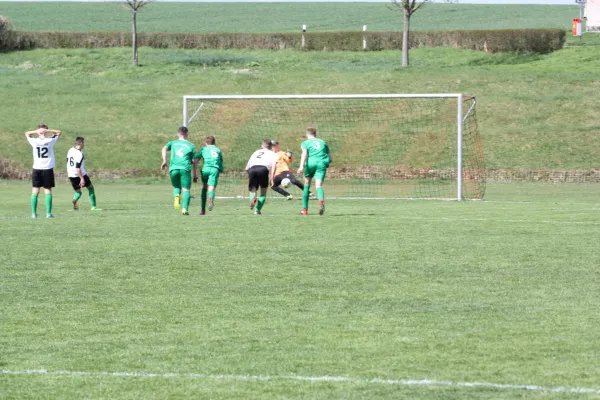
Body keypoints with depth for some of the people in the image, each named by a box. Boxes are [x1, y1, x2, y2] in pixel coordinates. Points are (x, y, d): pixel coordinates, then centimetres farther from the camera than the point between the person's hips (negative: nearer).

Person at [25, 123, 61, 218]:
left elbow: (27, 134, 15)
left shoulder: (34, 141, -3)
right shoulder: (50, 141, -5)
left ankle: (34, 213, -2)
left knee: (35, 191, 2)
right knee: (48, 191, 2)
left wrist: (36, 132, -3)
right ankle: (48, 213, -3)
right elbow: (58, 132, 11)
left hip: (36, 169, 1)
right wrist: (47, 131, -5)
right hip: (48, 169, -1)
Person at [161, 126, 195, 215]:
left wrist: (164, 161, -10)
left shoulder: (173, 143, 18)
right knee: (186, 190, 2)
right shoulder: (191, 146, 15)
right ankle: (185, 208, -18)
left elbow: (164, 149, -2)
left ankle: (176, 196, -14)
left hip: (173, 168, 2)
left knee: (176, 187, 20)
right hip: (185, 169, -2)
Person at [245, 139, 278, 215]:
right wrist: (271, 179, 0)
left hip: (252, 169, 3)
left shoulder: (255, 152, 36)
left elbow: (247, 168, 32)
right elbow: (273, 165, 5)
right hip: (263, 168, -3)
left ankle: (253, 198, -28)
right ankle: (257, 210, 4)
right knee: (263, 192, 15)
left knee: (252, 190, 9)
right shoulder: (272, 154, 25)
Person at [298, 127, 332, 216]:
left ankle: (305, 208, 21)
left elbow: (304, 153, -7)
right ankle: (321, 200, -45)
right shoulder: (323, 142, 25)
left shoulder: (306, 143, 14)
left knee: (307, 184, 18)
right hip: (322, 163, 1)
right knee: (319, 185, -10)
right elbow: (331, 159, 22)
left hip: (310, 163, -1)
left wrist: (301, 166, -17)